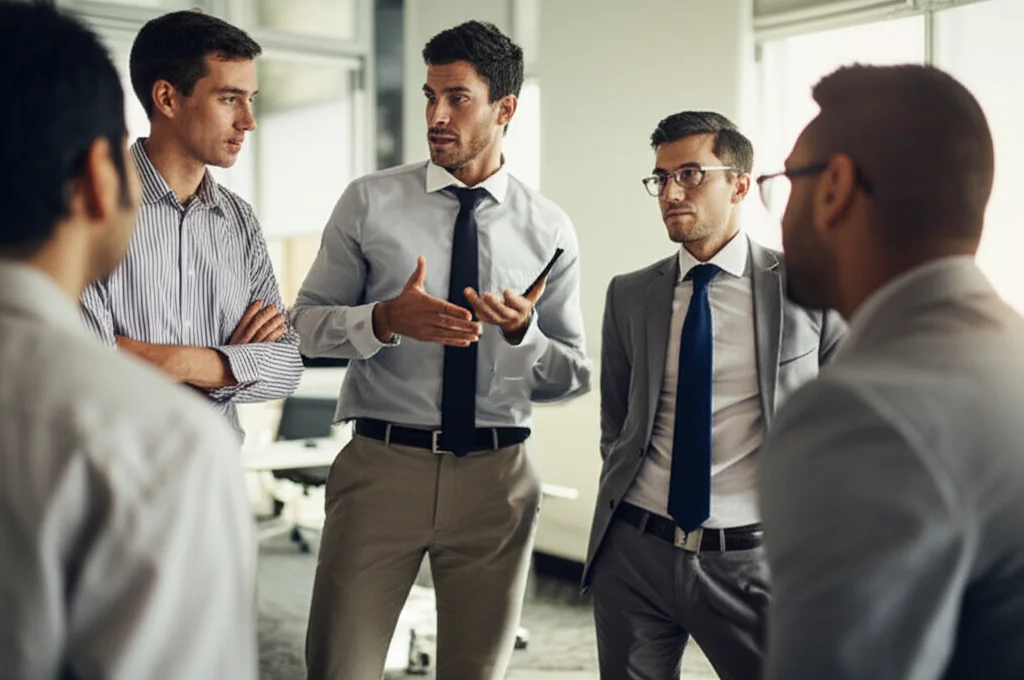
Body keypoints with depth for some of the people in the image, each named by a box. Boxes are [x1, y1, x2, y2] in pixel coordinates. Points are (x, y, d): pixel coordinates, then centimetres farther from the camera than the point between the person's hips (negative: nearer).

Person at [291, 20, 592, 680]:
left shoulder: (550, 228, 4)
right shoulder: (369, 201, 2)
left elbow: (575, 377, 6)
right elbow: (306, 322, 4)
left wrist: (521, 333, -15)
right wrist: (386, 319, -16)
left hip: (496, 477, 1)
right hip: (381, 466, -1)